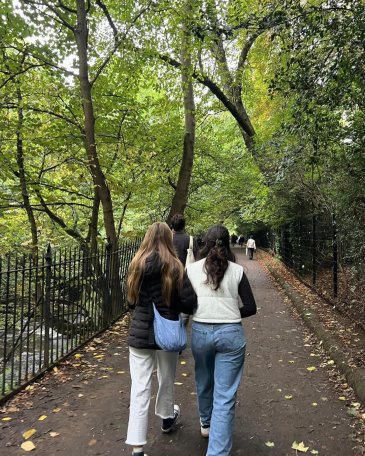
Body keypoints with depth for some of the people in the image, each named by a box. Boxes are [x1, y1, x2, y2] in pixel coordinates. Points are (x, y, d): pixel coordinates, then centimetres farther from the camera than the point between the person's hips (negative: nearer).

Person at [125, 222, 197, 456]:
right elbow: (190, 302, -17)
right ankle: (167, 418, 48)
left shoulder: (137, 265, -4)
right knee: (166, 380, 22)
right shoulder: (174, 266, -14)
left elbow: (132, 300, 7)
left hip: (139, 333, 2)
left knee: (140, 388, 5)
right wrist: (172, 306, 2)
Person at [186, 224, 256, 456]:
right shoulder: (237, 270, -5)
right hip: (231, 334, -2)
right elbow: (251, 307, -3)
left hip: (200, 332, 2)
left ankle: (206, 424, 52)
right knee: (225, 396, 6)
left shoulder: (192, 269, -4)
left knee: (204, 382, 27)